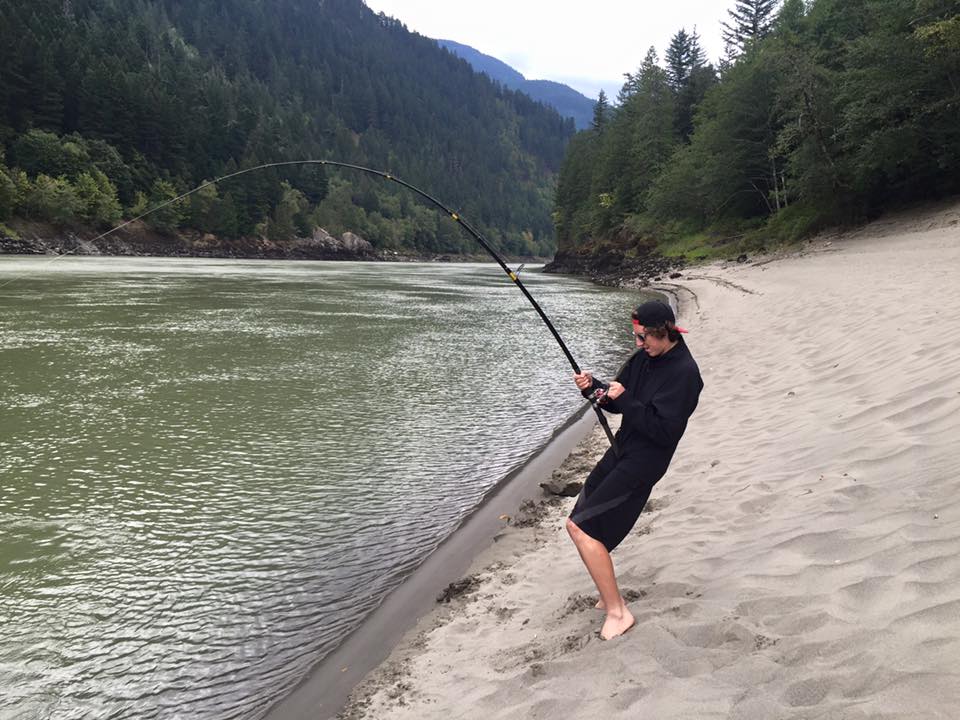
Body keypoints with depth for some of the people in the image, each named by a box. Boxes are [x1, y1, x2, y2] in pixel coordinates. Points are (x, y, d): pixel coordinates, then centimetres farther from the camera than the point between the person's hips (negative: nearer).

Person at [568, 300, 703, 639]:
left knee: (581, 527, -14)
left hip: (642, 463, -9)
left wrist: (626, 400, -23)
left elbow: (664, 430, -24)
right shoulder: (644, 357, 6)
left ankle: (617, 612, -3)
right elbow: (618, 403, 13)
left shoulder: (684, 372, -19)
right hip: (620, 452, 9)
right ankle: (609, 596, 29)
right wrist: (593, 387, -6)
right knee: (584, 523, 13)